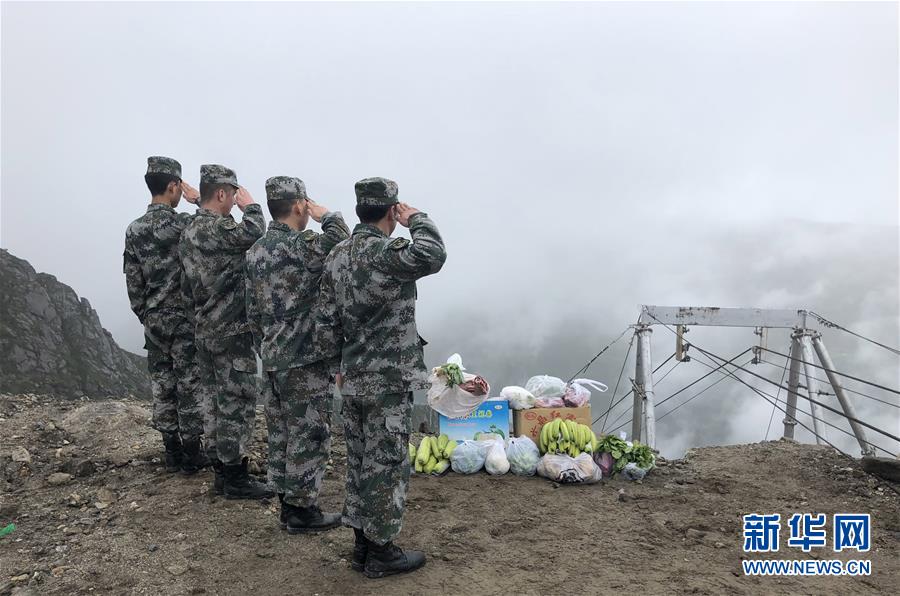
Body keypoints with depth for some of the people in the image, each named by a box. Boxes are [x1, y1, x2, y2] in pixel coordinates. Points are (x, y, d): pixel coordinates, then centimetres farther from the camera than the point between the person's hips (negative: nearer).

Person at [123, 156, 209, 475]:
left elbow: (133, 283, 7)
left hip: (154, 320, 5)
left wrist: (145, 316, 17)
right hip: (186, 319, -5)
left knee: (162, 385, 11)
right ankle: (191, 455, 10)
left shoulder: (134, 230, 4)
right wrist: (201, 200, -3)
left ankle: (172, 452, 20)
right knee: (189, 385, 3)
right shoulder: (185, 225, -14)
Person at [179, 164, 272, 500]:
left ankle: (221, 471, 25)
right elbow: (254, 233, -33)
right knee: (238, 403, -2)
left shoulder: (189, 232, 13)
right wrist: (250, 206, -13)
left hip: (205, 331, 10)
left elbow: (187, 288, 18)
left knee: (219, 402, 15)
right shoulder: (216, 228, -17)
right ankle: (235, 480, 6)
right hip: (232, 333, -10)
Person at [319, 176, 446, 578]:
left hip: (353, 379, 8)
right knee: (386, 465, 4)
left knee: (359, 462, 16)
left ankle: (362, 544, 29)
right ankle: (380, 552, 17)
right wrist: (416, 220, -16)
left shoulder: (337, 256, 7)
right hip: (389, 382, -8)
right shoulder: (384, 253, -19)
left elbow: (329, 318, 10)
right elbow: (433, 255, -36)